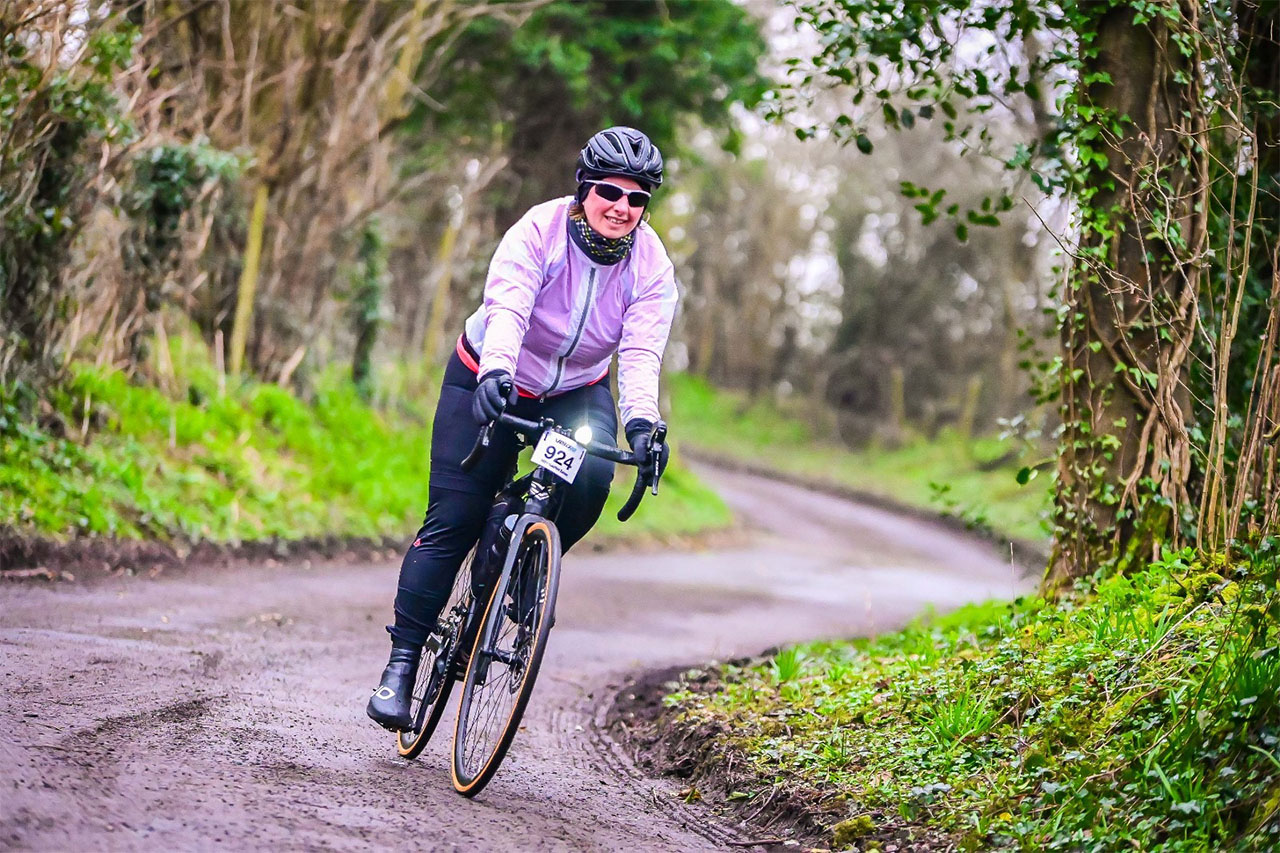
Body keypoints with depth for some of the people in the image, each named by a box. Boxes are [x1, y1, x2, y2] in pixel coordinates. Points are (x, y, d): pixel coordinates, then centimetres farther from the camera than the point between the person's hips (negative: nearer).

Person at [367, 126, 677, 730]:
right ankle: (401, 662, -2)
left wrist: (641, 420, -43)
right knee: (452, 521, -10)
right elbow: (506, 309, -36)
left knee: (591, 476, -29)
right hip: (490, 383, -2)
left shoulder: (651, 267, -14)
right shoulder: (539, 232, -22)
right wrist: (496, 372, -55)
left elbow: (641, 352, -25)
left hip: (578, 392, 2)